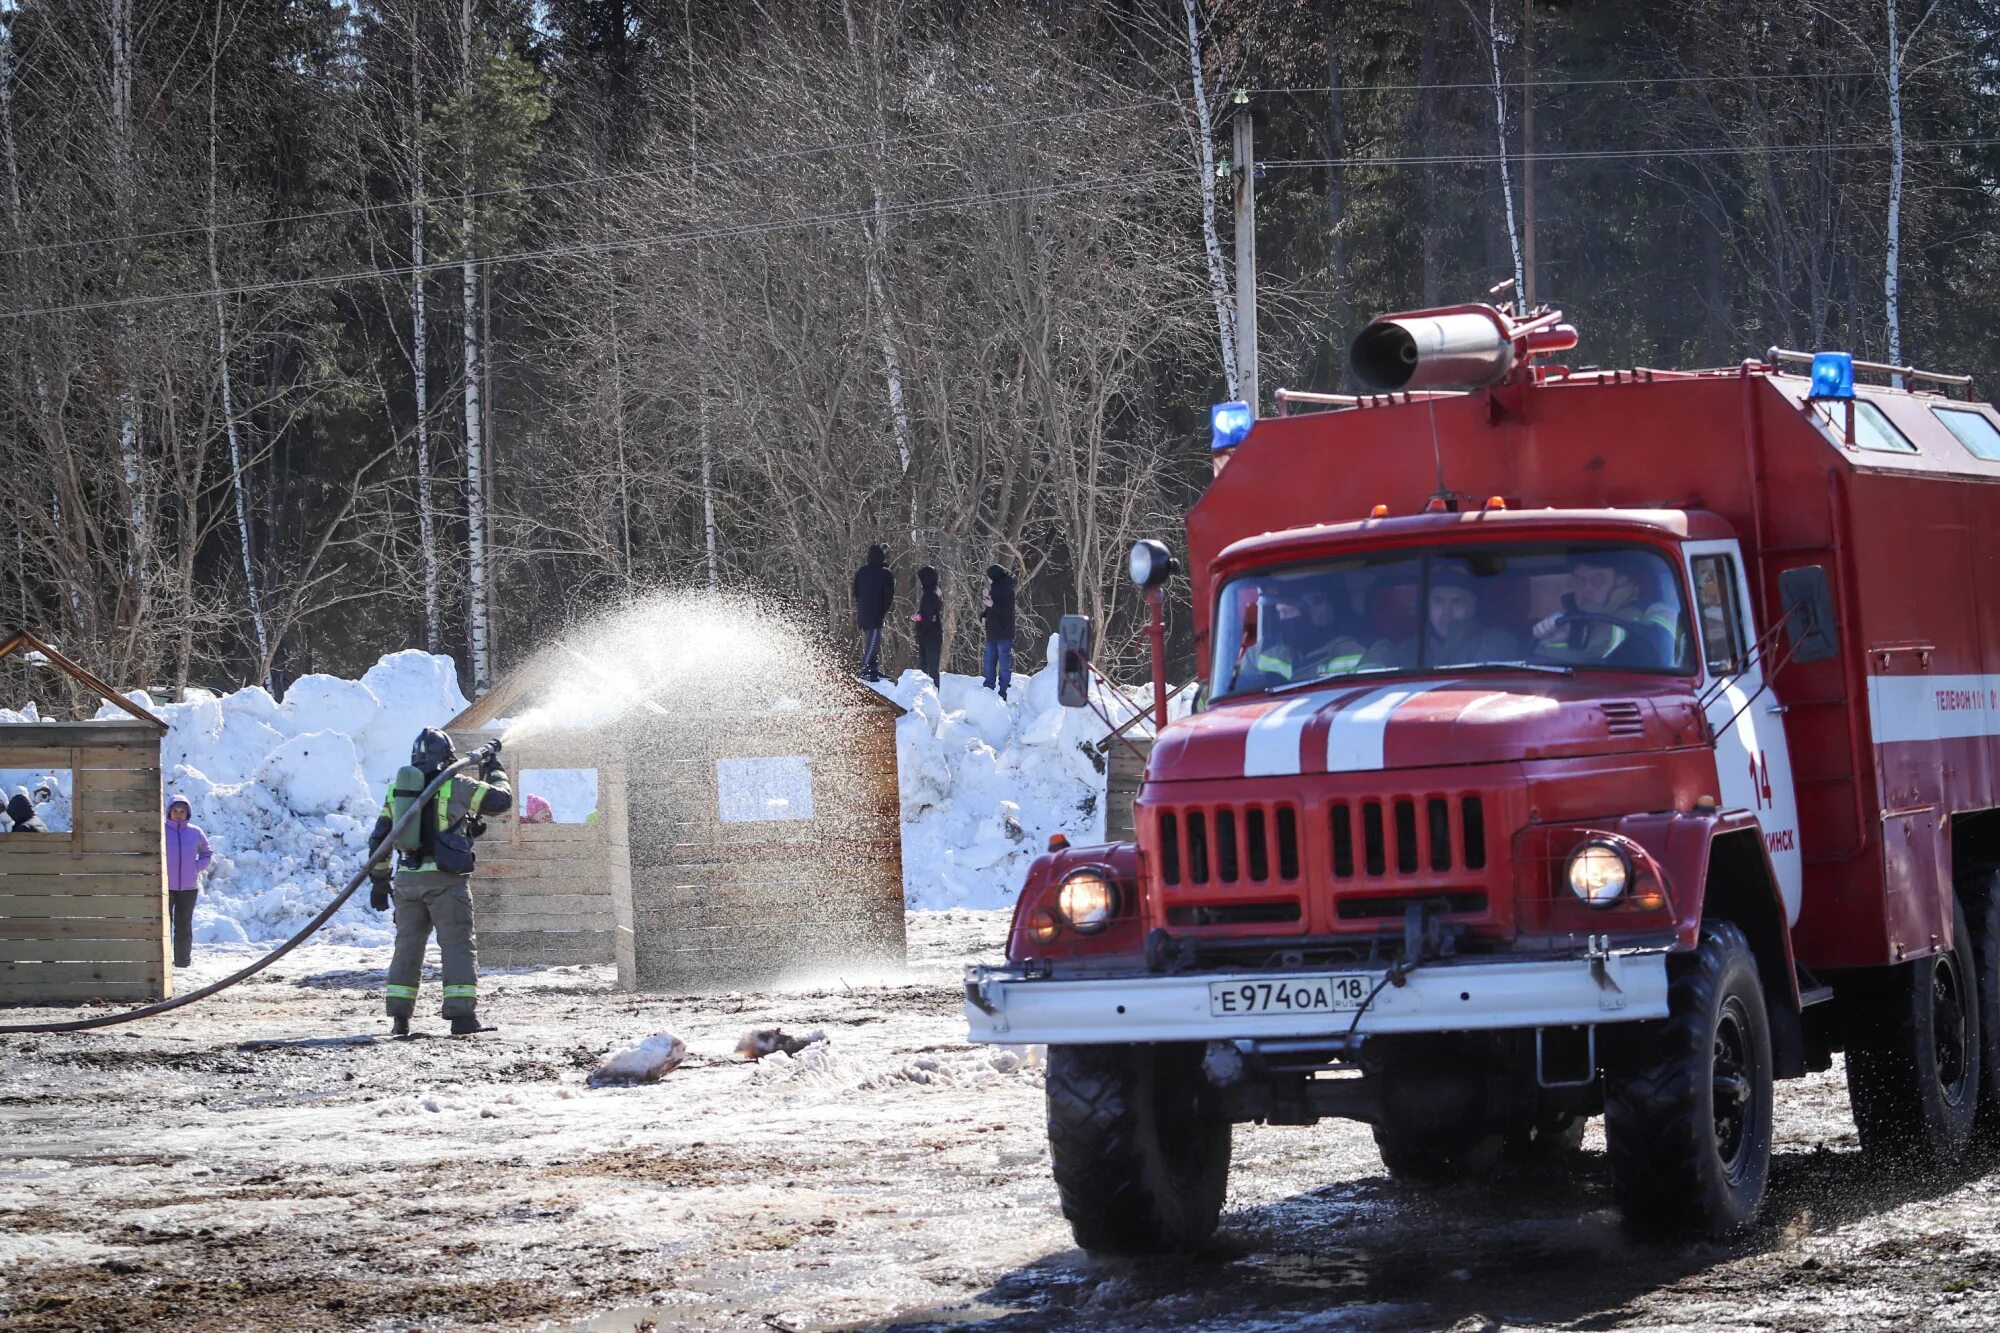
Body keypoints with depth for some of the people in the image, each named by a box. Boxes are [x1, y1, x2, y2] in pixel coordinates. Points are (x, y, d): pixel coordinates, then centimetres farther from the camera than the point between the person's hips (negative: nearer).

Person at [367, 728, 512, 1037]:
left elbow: (379, 839, 14)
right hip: (445, 880, -5)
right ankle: (463, 1015, -10)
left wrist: (379, 881, 21)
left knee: (407, 945, 11)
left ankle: (398, 1017, 8)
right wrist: (494, 770, 23)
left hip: (408, 880, 5)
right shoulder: (456, 786, -3)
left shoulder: (398, 788, 13)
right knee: (458, 945, -3)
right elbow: (502, 800, 4)